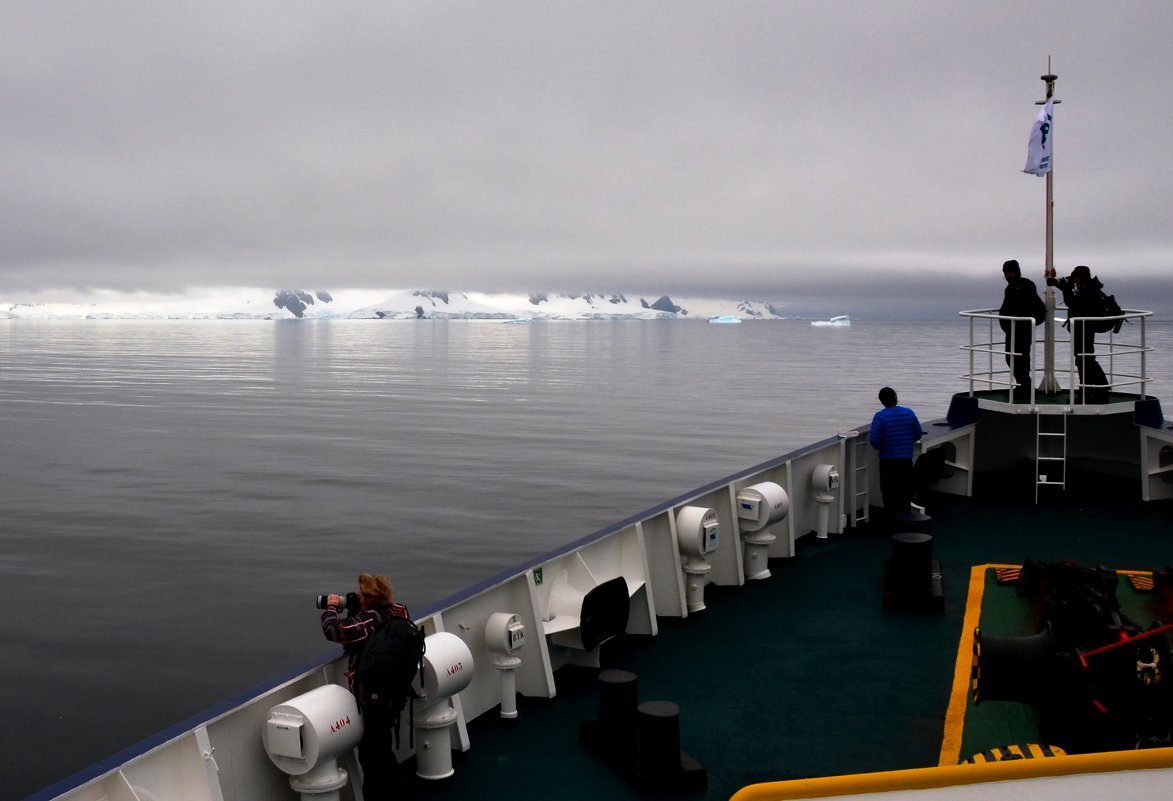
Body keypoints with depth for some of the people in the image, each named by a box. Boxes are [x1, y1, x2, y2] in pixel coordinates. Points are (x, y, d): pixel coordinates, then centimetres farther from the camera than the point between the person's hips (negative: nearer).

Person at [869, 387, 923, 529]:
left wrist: (881, 447, 4)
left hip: (888, 460, -3)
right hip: (906, 460, 3)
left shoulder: (880, 416, -15)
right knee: (905, 492, 15)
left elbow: (874, 440, -18)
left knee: (889, 492, 7)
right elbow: (918, 434, 4)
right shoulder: (909, 413, -4)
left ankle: (891, 522, 9)